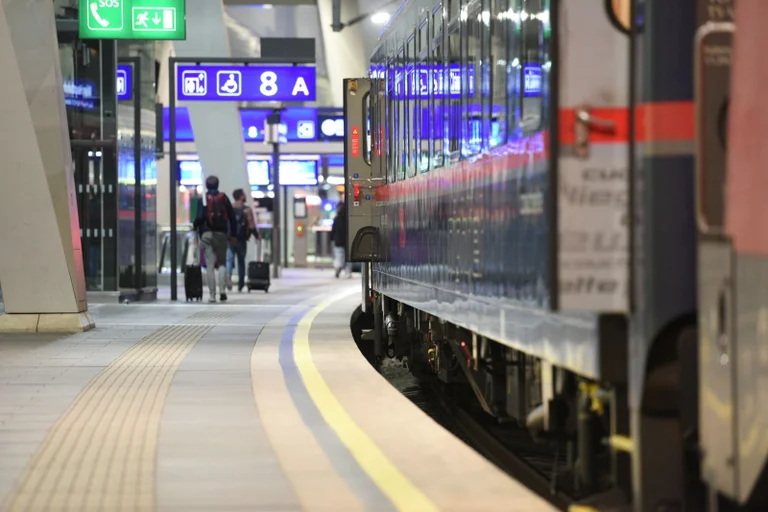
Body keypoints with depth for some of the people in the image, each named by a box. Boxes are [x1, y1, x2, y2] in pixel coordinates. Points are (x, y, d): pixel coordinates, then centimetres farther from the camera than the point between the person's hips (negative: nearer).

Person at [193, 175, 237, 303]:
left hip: (207, 234, -1)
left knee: (210, 265, 1)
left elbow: (200, 217, -11)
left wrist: (195, 226, 10)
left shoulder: (203, 199, -2)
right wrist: (233, 234, 10)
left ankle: (212, 294, -3)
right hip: (221, 234, 1)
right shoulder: (223, 198, 5)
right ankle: (222, 290, -9)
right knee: (221, 263, 10)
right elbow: (232, 216, 4)